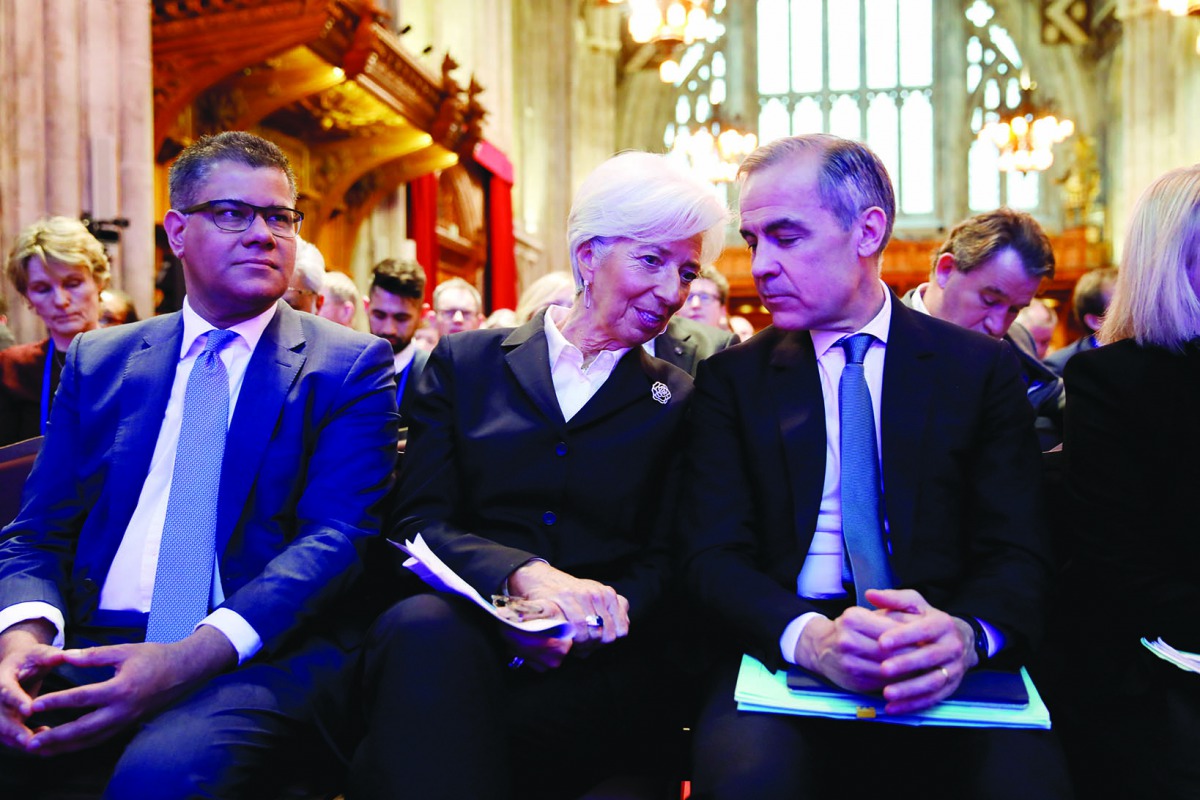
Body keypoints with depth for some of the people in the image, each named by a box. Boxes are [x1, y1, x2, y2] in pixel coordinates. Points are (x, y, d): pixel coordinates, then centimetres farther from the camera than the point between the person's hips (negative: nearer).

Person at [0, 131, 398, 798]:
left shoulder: (351, 366, 3)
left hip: (261, 657, -3)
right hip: (89, 650, 4)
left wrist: (189, 657, -22)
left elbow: (335, 538, -7)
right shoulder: (98, 361, 16)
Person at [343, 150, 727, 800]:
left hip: (595, 672, -2)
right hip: (462, 630, 2)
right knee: (423, 626, -35)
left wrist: (593, 617, -16)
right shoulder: (464, 363, 11)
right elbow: (418, 520, 0)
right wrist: (525, 574, -20)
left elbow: (664, 561, 7)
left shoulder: (679, 402, 13)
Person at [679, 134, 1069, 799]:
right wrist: (809, 635, -23)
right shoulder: (731, 380, 7)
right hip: (781, 653, 0)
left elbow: (1016, 553, 1)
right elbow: (714, 557, -2)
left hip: (946, 667, 1)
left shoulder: (982, 368, 7)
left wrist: (967, 634, -22)